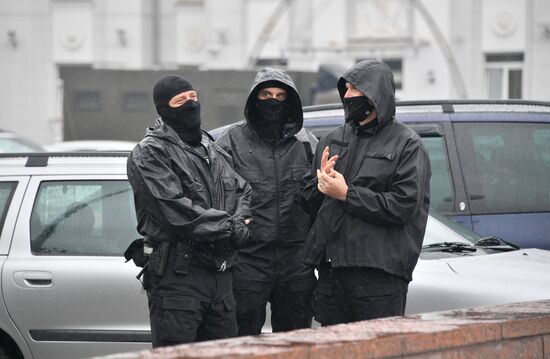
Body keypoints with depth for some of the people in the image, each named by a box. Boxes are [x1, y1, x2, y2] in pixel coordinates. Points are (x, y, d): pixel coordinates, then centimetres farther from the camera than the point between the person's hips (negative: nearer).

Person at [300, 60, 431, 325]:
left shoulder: (406, 144, 0)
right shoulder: (332, 141, 19)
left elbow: (404, 206, -13)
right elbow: (307, 202, 20)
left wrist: (346, 194, -11)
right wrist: (321, 183, -4)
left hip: (380, 275, -6)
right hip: (330, 271, 6)